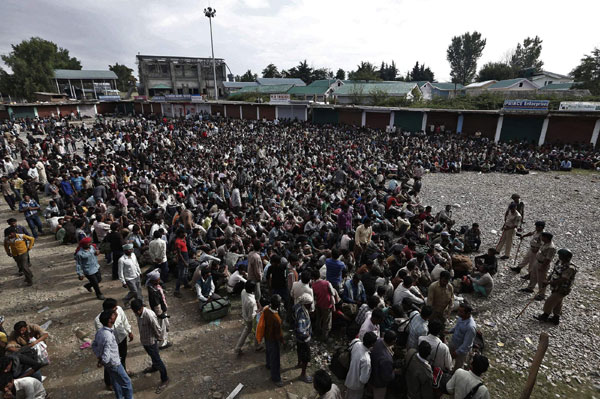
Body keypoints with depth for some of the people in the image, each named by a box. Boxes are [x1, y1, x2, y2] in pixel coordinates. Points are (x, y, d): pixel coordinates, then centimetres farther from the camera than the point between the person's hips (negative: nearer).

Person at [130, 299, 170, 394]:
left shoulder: (149, 315, -37)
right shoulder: (138, 313, -12)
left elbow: (157, 328, -25)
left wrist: (160, 338, -10)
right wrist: (142, 338, 17)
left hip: (151, 341, -7)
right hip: (143, 340, 7)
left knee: (157, 360, 7)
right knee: (152, 356, 32)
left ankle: (165, 380, 24)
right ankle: (154, 367, 59)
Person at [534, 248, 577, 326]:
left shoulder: (570, 268, -28)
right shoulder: (559, 262, -2)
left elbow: (562, 280, -31)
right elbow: (553, 272, 9)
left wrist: (549, 282, -29)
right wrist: (547, 280, -1)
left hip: (562, 289, -8)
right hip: (556, 287, 8)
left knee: (550, 302, 0)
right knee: (557, 303, 20)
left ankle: (545, 316, 18)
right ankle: (556, 318, 35)